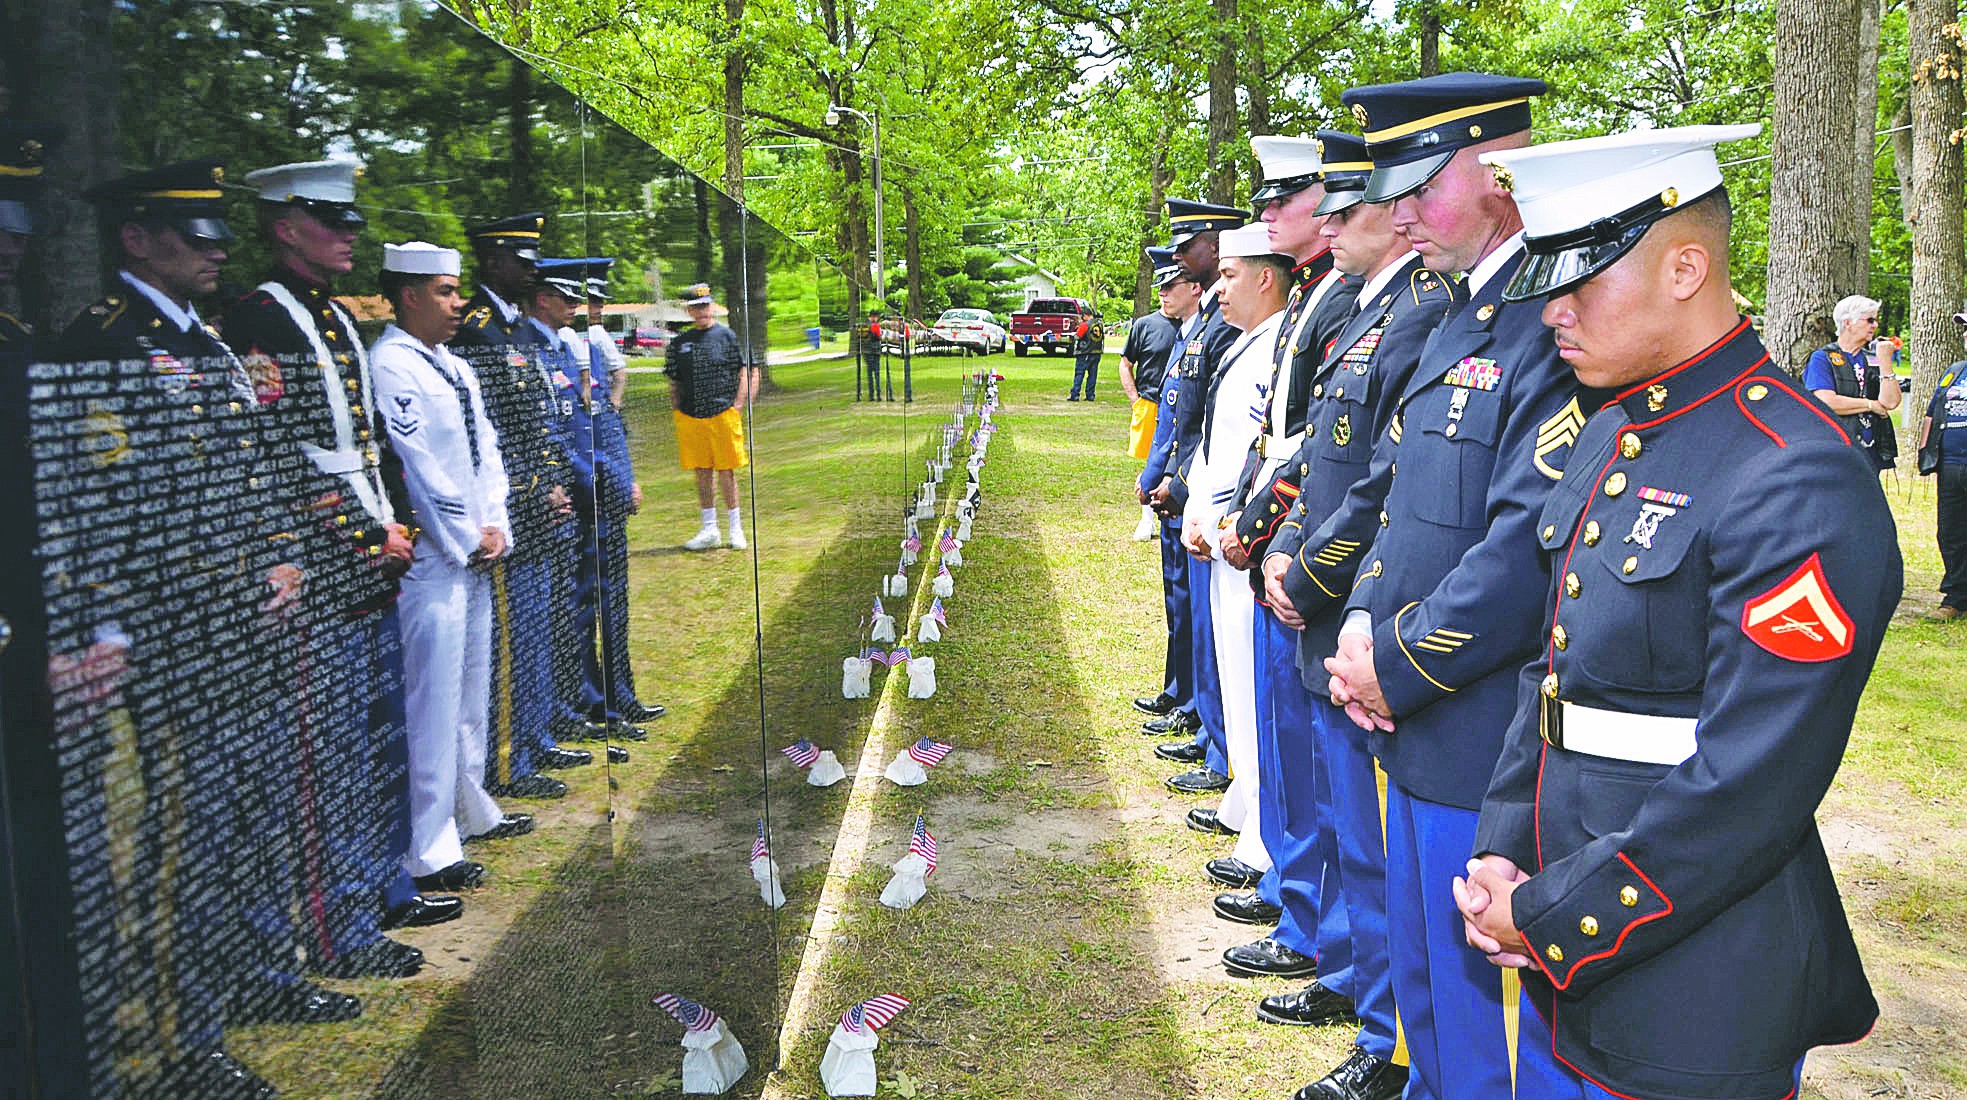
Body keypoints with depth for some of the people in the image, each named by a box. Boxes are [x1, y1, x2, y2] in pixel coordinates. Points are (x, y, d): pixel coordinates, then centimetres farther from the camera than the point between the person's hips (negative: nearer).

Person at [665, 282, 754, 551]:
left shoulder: (726, 335, 2)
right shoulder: (679, 342, 12)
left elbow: (745, 372, 1)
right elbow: (674, 382, 17)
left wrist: (738, 406, -7)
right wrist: (678, 411, 6)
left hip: (723, 414, -3)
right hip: (689, 418, 3)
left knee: (726, 473, 0)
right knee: (701, 474, 8)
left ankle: (736, 528, 13)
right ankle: (709, 530, 18)